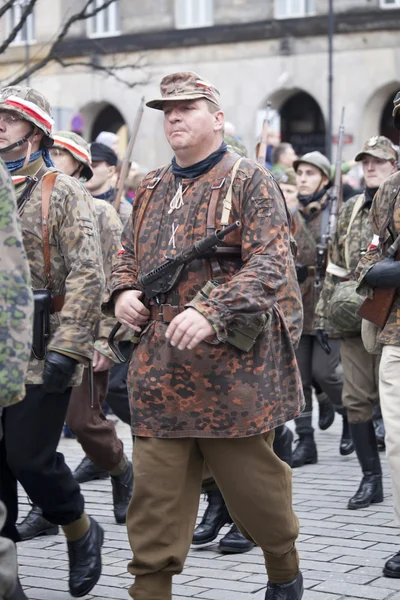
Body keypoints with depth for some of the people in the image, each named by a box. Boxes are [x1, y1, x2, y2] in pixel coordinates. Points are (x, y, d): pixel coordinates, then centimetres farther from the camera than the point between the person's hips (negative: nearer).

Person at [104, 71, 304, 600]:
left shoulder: (249, 181, -5)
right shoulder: (152, 189, 16)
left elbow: (270, 264, -15)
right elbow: (129, 254, 26)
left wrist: (211, 310, -30)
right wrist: (123, 292, 1)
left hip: (231, 363, -5)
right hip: (160, 367, 5)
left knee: (251, 477, 9)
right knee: (155, 489, 2)